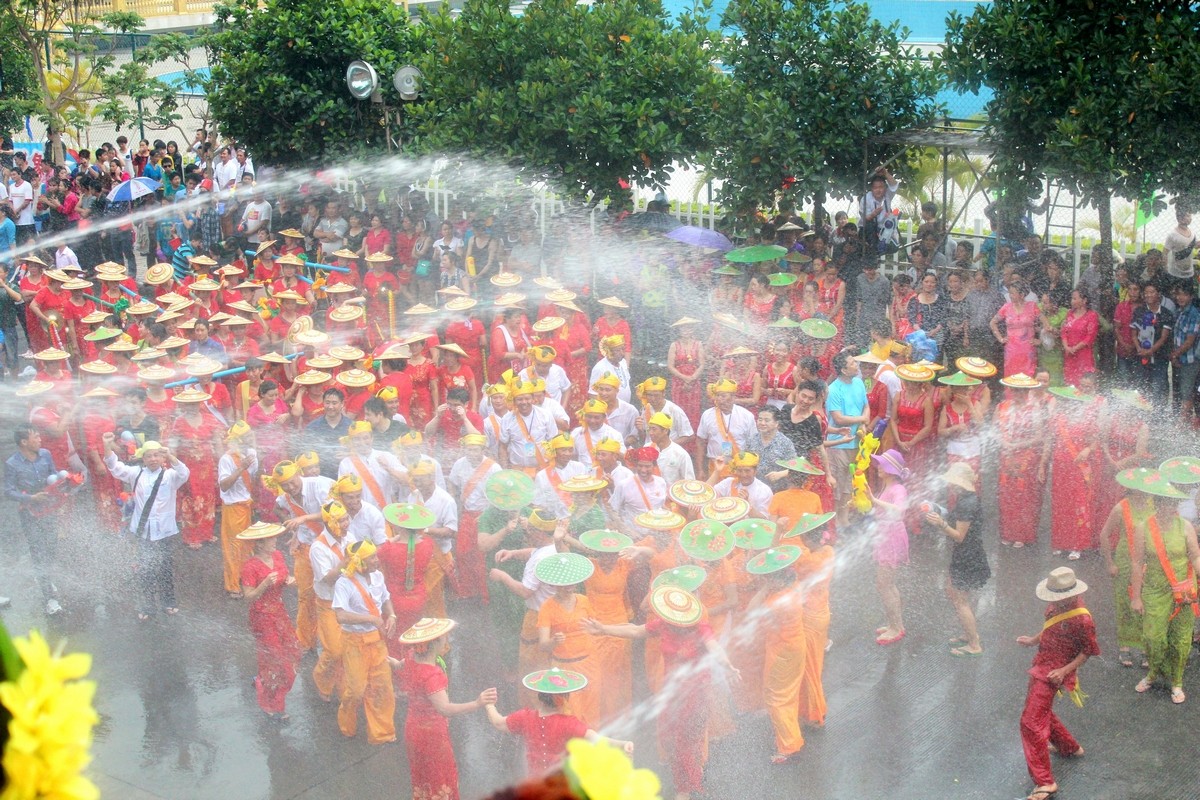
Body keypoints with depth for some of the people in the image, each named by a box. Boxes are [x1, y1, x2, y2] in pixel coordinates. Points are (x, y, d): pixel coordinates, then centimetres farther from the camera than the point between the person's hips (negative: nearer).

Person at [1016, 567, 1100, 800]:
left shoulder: (1081, 619, -26)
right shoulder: (1057, 605, -3)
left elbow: (1089, 651, -15)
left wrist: (1064, 671, -20)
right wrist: (1033, 640, 9)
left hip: (1052, 673, -9)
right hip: (1041, 665, 9)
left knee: (1031, 722, -10)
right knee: (1042, 711, 28)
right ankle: (1069, 747, 51)